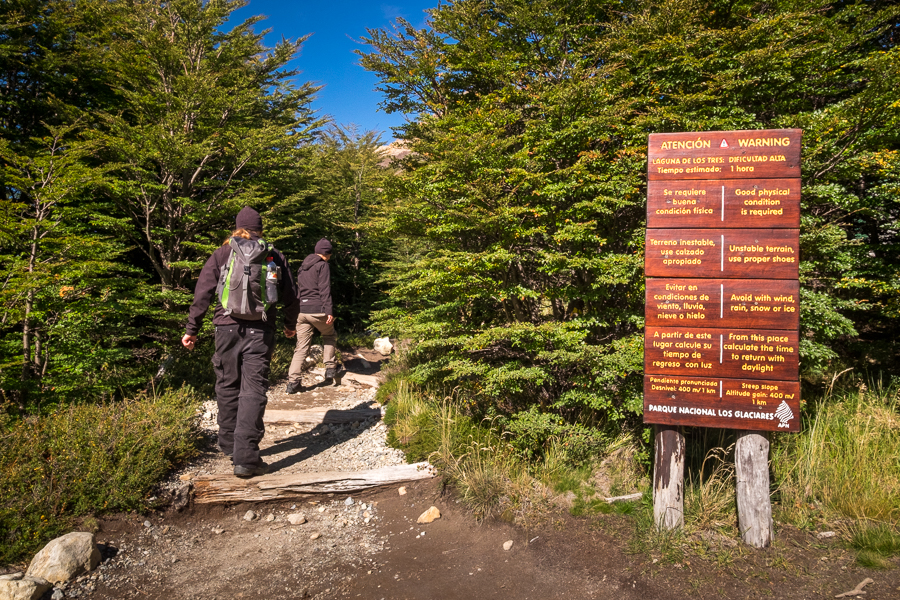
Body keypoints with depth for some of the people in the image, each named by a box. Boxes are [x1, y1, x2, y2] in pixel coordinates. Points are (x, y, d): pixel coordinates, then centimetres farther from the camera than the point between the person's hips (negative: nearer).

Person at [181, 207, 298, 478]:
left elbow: (203, 295, 1)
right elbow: (290, 295, 14)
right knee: (254, 391, -3)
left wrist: (192, 329, 6)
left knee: (228, 387, 15)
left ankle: (229, 444, 28)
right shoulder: (275, 257, 9)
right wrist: (291, 325, 28)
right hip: (261, 331, 0)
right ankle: (245, 458, -7)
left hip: (227, 328, 1)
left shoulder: (221, 255, 7)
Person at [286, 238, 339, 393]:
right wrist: (329, 311, -15)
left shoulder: (303, 267, 20)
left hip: (302, 311, 6)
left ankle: (293, 381, -4)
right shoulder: (322, 266, -3)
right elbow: (325, 290, -12)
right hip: (317, 310, -6)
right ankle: (330, 368, 14)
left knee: (301, 347, 4)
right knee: (329, 336, 20)